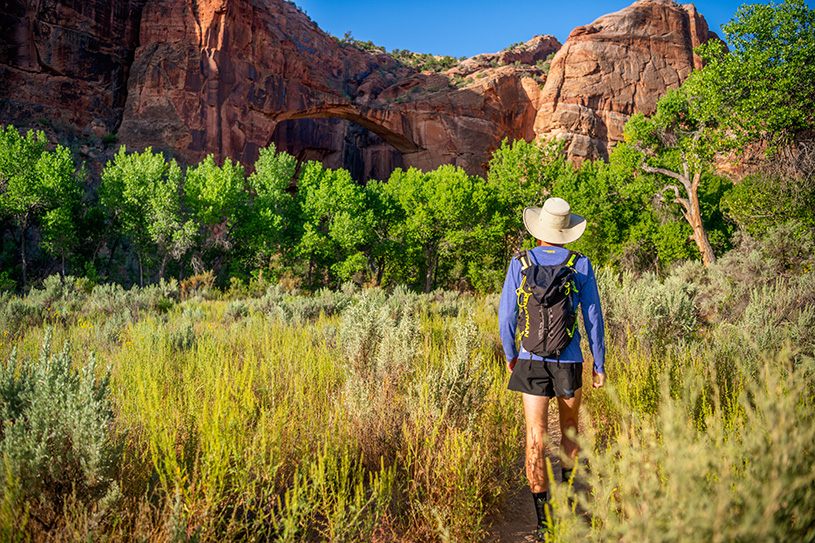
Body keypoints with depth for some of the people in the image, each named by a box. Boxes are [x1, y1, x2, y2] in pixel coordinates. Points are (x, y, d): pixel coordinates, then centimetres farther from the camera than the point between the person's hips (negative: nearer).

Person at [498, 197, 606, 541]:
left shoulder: (520, 264, -3)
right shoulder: (581, 265, -4)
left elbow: (506, 316, -1)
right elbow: (593, 318, -2)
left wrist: (510, 354, 14)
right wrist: (600, 363, 7)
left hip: (532, 360, 0)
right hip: (569, 360, 1)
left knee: (536, 437, 0)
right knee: (569, 426, 23)